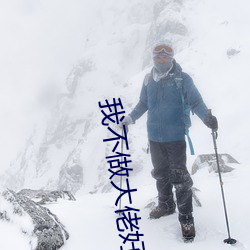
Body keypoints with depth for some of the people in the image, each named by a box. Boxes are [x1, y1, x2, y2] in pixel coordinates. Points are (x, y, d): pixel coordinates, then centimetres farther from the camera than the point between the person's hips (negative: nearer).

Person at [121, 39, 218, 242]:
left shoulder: (182, 79, -9)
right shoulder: (149, 80, 6)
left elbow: (195, 101, -11)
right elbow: (143, 104, 18)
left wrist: (207, 117, -27)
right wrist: (130, 118, 13)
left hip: (175, 136, -5)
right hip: (154, 137, 5)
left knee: (180, 176, -4)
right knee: (161, 173, 18)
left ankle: (186, 217, 8)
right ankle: (166, 205, 38)